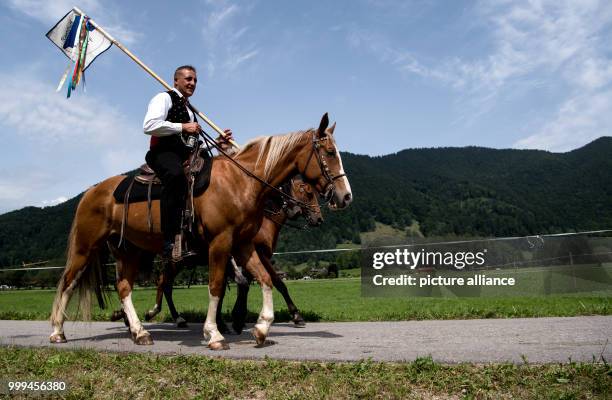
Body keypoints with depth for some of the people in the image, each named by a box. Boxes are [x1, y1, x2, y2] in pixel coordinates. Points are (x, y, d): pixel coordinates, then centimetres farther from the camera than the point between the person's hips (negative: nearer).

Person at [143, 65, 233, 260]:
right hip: (164, 152, -9)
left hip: (186, 155, 9)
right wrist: (183, 127, -10)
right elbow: (149, 125, -11)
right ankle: (170, 242, -44)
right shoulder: (164, 98, 7)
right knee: (176, 175, -41)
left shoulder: (190, 110, 32)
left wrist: (218, 142, 14)